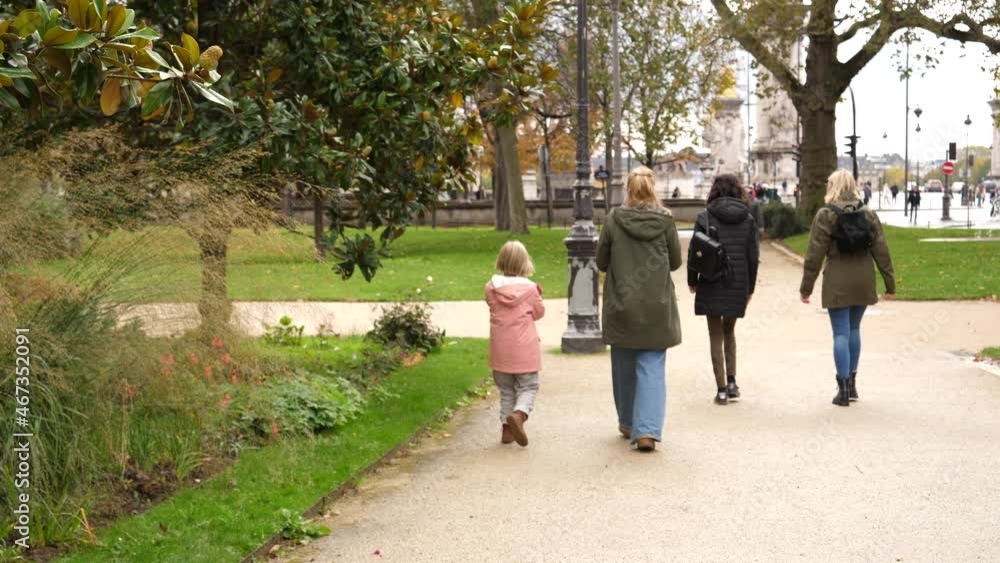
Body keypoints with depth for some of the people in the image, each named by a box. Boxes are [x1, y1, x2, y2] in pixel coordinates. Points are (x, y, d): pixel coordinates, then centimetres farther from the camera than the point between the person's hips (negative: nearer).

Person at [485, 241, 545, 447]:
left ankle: (507, 428, 12)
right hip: (524, 349, -3)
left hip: (500, 350, 3)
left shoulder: (491, 288, -4)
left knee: (506, 389, 15)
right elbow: (539, 313, 2)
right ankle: (519, 414, -21)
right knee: (528, 387, 5)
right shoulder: (529, 288, -10)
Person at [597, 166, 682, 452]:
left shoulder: (614, 219, -6)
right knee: (652, 367, 1)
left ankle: (628, 423, 29)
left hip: (621, 305, 1)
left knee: (624, 366, 16)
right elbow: (676, 261, 3)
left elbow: (602, 262, 1)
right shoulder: (665, 220, -6)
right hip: (657, 307, -1)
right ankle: (647, 430, -11)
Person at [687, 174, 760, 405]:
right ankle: (731, 381, 12)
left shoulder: (705, 217, -7)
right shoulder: (748, 219, 2)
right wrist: (750, 288, 11)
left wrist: (692, 281, 7)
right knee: (729, 331, 21)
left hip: (712, 285, -3)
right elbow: (754, 256, 3)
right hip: (738, 285, 3)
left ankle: (722, 389, 4)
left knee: (716, 336, 6)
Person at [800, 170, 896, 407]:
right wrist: (890, 284, 9)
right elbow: (881, 251, 4)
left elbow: (815, 255, -8)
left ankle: (843, 389, -1)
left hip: (837, 282, -4)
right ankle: (851, 382, 24)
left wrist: (806, 287, -3)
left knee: (841, 333, -1)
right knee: (854, 329, 18)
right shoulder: (868, 214, 5)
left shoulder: (825, 215, -7)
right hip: (863, 281, 4)